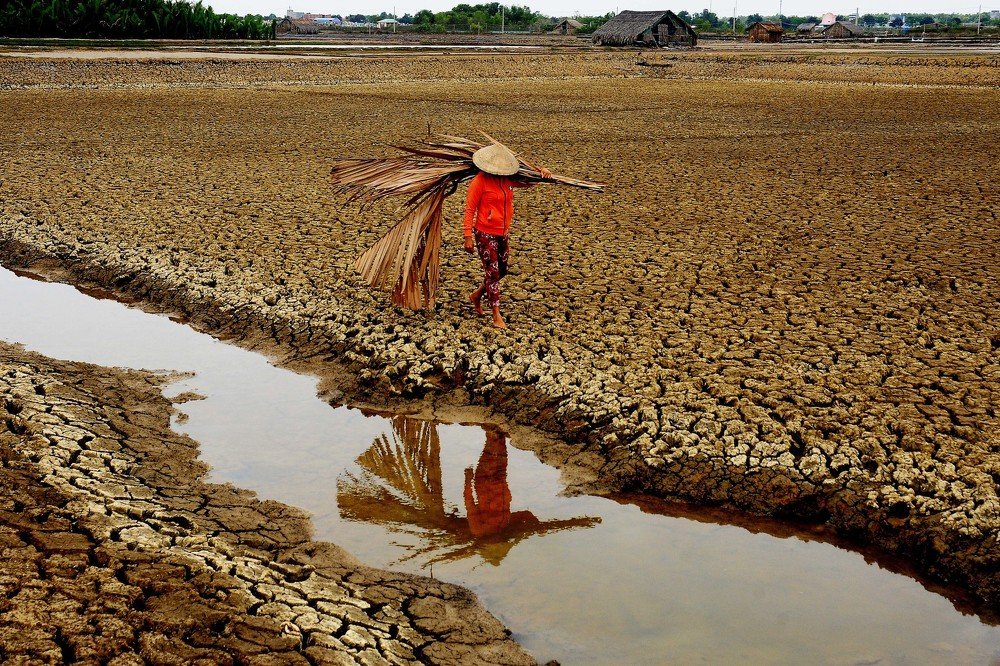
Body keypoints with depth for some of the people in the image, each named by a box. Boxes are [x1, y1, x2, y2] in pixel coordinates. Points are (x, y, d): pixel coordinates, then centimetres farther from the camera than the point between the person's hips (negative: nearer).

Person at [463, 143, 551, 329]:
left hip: (503, 233, 7)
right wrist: (468, 237, -17)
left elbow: (529, 182, 18)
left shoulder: (508, 179, 2)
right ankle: (497, 316, 7)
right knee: (492, 272, -2)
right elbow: (470, 210, -13)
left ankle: (477, 296, 38)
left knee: (502, 271, 15)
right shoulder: (480, 181, -16)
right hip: (485, 234, -7)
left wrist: (541, 171, -4)